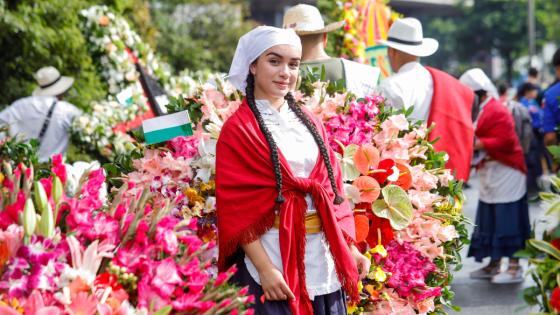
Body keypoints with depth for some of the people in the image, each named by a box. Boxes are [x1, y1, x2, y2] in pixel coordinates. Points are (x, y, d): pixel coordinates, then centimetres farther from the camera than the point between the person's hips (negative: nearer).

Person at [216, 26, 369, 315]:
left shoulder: (309, 123, 13)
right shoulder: (238, 129, -6)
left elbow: (332, 187, 14)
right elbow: (235, 207, -11)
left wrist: (350, 248, 8)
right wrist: (264, 268, -17)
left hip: (323, 257, 6)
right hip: (274, 258, -5)